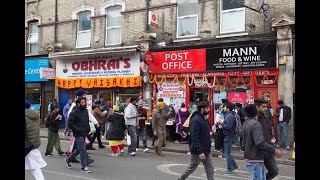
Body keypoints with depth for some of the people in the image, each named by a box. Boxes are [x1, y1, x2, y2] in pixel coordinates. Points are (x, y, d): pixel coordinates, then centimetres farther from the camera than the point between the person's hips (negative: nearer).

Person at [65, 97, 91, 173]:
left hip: (84, 134, 8)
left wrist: (88, 129, 11)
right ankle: (84, 167, 2)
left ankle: (68, 159, 38)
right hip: (78, 134, -8)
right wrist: (78, 130, -20)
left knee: (80, 149, 18)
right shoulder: (74, 113, -12)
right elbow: (70, 124, -15)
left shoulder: (86, 111, 11)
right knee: (83, 150, -7)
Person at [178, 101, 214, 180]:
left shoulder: (204, 119, 10)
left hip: (207, 151, 8)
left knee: (210, 170, 8)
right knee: (191, 168, 9)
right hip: (197, 151, -8)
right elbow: (194, 138, -26)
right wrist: (200, 152, -28)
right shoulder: (195, 120, -20)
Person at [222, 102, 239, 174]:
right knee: (225, 152, 18)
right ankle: (234, 165, 27)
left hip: (229, 137, -10)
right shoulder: (227, 115, 13)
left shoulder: (230, 116, -19)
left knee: (227, 153, -1)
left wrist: (222, 124, -14)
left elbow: (229, 126, -27)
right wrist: (222, 123, -1)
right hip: (227, 136, 10)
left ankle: (229, 169, 9)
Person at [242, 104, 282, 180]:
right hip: (255, 160, -10)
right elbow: (260, 142, -29)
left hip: (249, 158, 10)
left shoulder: (246, 123, 12)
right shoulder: (256, 124, -19)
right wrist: (274, 150, -22)